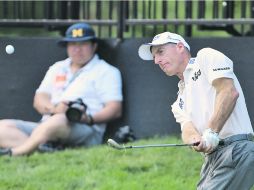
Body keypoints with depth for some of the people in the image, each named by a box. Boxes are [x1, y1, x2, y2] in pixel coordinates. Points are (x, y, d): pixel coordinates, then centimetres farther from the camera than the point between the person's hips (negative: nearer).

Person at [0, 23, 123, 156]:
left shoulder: (107, 71, 12)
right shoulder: (57, 68, 27)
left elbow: (115, 110, 1)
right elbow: (39, 101, 16)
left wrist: (90, 118, -18)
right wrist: (54, 109, -8)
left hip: (86, 131, -5)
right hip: (45, 126, 6)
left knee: (59, 121, -40)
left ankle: (13, 153, -51)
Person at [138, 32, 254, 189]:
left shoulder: (207, 57, 6)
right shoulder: (180, 102, 27)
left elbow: (229, 92, -9)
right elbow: (187, 127, 7)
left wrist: (212, 133, -19)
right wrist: (195, 139, -18)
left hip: (237, 148, -8)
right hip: (212, 158, 8)